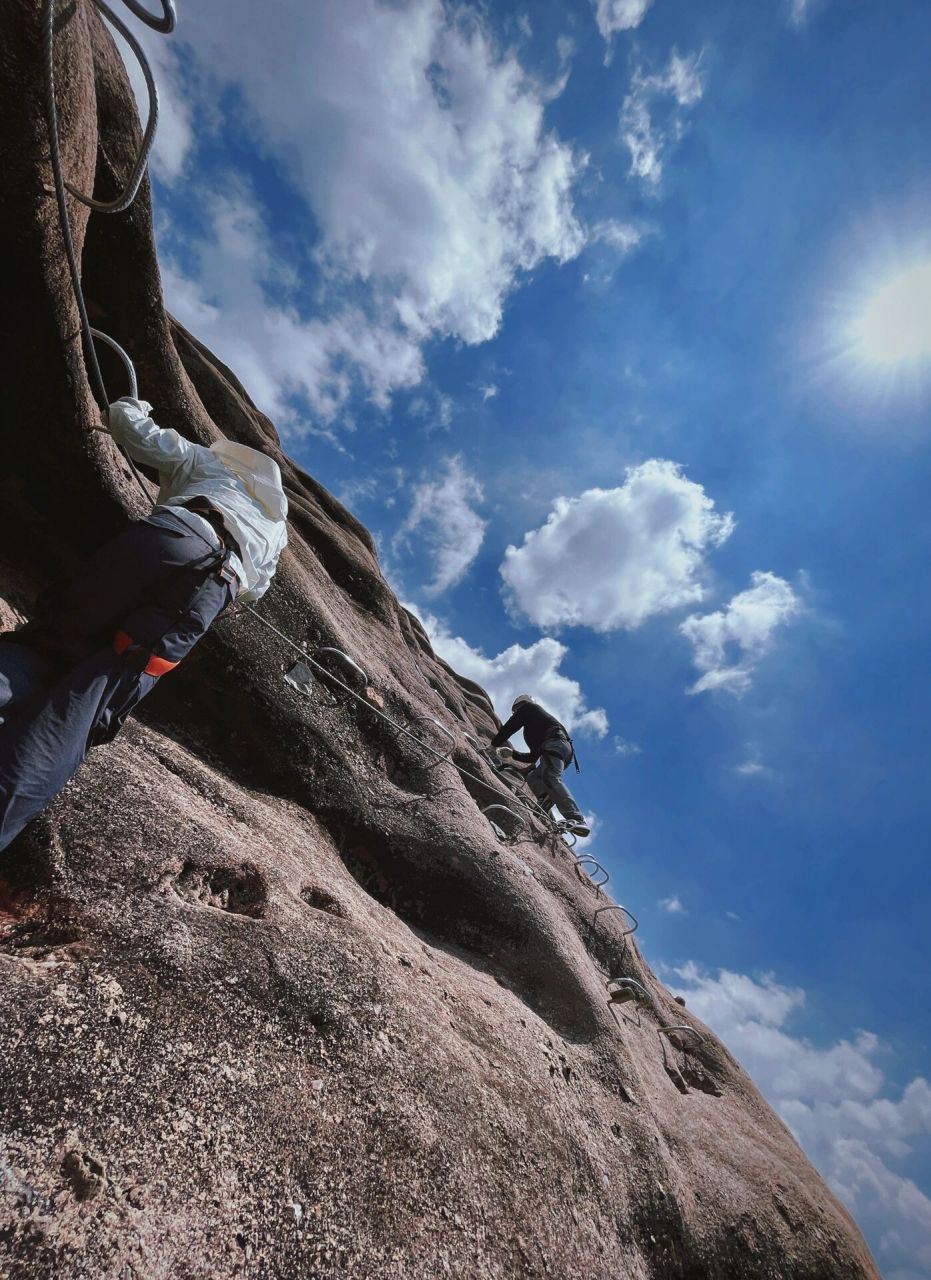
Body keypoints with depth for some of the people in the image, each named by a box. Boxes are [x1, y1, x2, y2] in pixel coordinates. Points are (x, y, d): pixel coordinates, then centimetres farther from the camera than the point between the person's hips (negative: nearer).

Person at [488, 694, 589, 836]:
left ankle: (577, 820, -43)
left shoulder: (528, 707, 20)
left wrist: (494, 744, 22)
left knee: (552, 779, -28)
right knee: (532, 777, 12)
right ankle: (546, 797, -20)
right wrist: (513, 755, 44)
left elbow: (510, 726, 12)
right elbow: (533, 757, 40)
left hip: (555, 743, -9)